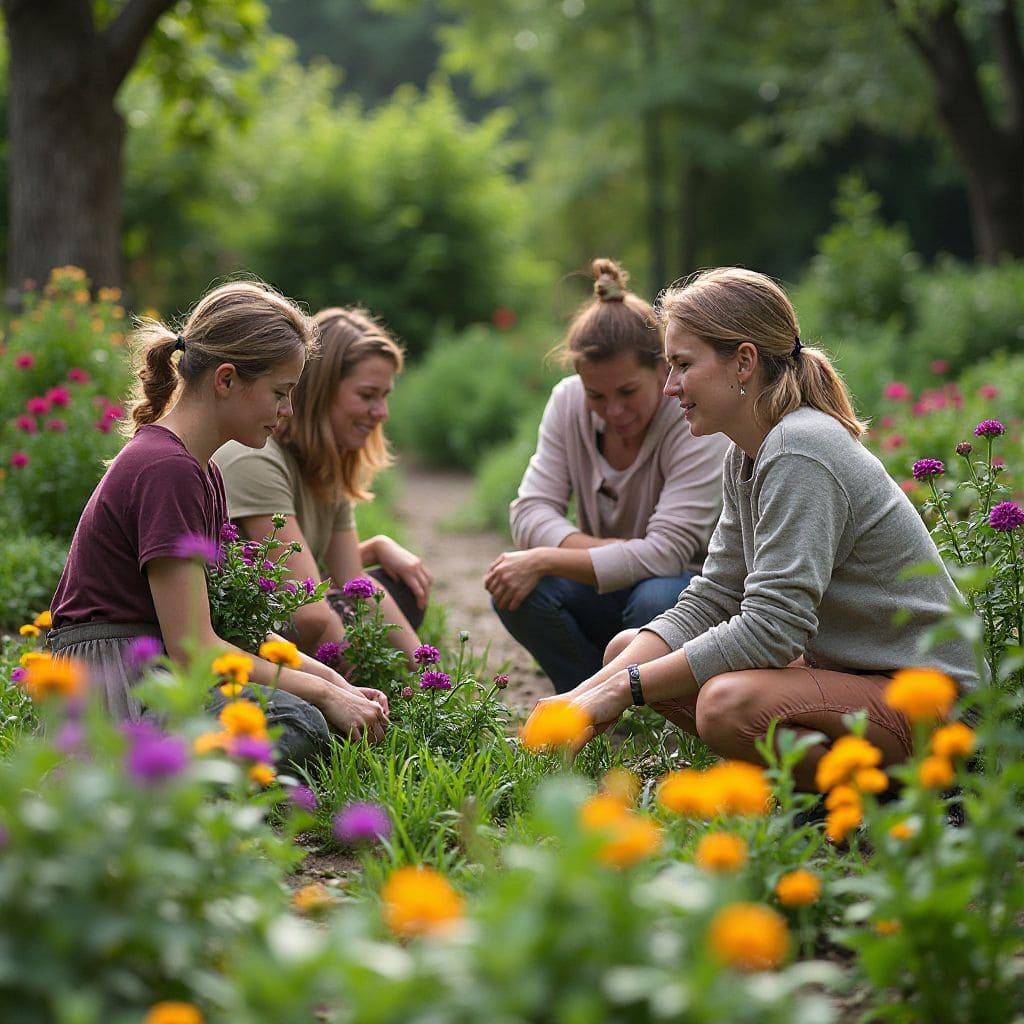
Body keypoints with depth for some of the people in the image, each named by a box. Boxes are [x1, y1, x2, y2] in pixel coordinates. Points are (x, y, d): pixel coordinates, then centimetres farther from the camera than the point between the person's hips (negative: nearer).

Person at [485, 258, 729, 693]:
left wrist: (544, 559, -31)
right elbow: (531, 512, -12)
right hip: (615, 590, 4)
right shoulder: (568, 402, -7)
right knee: (516, 587, -24)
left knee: (654, 600, -37)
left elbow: (665, 553, -29)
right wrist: (619, 553, -29)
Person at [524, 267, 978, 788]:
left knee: (729, 702, -36)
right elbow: (708, 602, 5)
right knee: (626, 648, 5)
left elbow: (771, 628, -27)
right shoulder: (748, 455, 8)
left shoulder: (800, 451, -22)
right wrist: (593, 691, -8)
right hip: (839, 667, 9)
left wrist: (625, 689, -21)